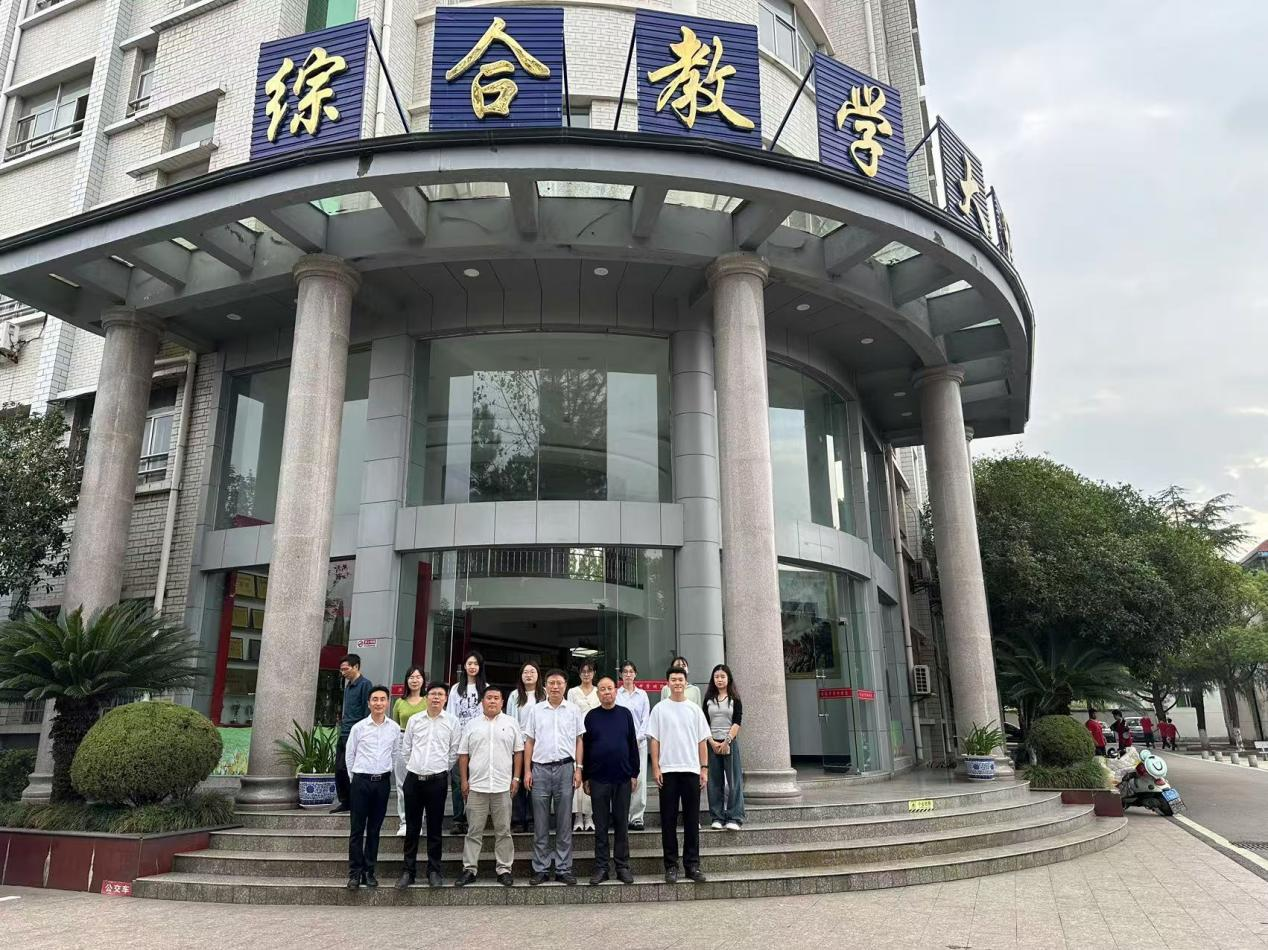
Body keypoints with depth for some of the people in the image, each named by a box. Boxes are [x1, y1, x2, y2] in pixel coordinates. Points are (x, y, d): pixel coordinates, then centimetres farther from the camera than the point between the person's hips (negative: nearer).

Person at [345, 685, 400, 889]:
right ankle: (355, 873, 8)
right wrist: (355, 778, 9)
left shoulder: (394, 728, 1)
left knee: (374, 829, 9)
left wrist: (386, 774, 11)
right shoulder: (359, 727, -4)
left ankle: (369, 871, 18)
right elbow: (349, 754, 6)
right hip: (361, 781, -2)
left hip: (382, 781, 2)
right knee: (357, 829, 1)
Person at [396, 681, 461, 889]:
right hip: (413, 778, 2)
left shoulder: (452, 721, 0)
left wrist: (443, 770, 6)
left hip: (437, 780, -2)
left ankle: (434, 871, 14)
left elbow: (454, 751, 5)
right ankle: (408, 870, 17)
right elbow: (406, 749, 12)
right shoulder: (414, 720, 5)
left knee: (435, 828, 5)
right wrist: (414, 767, 10)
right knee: (412, 827, 8)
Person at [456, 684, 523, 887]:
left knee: (503, 831, 5)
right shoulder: (472, 725, 7)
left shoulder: (510, 723, 6)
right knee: (474, 831, 6)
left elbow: (518, 752, 6)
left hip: (503, 786, 0)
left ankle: (504, 869, 13)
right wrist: (464, 780, 2)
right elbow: (463, 754, 8)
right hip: (476, 786, 1)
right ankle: (469, 869, 14)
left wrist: (515, 778, 0)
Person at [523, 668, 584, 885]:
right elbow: (529, 742, 7)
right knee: (540, 824, 6)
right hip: (540, 769, 0)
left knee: (565, 823, 5)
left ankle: (564, 869, 13)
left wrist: (578, 768, 0)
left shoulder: (573, 710, 5)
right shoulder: (536, 710, 5)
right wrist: (527, 770, 1)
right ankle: (541, 869, 14)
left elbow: (578, 741, 7)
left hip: (565, 768, 0)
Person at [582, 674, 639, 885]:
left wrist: (634, 774, 3)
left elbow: (633, 745, 6)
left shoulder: (625, 714, 4)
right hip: (598, 778, -1)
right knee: (601, 825, 5)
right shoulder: (591, 716, 2)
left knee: (622, 824, 7)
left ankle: (623, 866, 16)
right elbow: (584, 748, 5)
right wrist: (585, 777, 2)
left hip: (623, 778, 1)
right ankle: (601, 867, 14)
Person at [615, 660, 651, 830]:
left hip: (639, 741, 2)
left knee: (640, 779, -3)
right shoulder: (615, 694, 5)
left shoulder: (642, 694, 11)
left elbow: (646, 719, 7)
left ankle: (637, 817, 4)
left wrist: (638, 738, -5)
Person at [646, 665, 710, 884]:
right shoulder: (660, 709, 2)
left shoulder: (694, 709, 7)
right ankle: (671, 865, 11)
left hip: (691, 769, 2)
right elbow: (654, 740, 1)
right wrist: (655, 768, -6)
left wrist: (704, 768, 2)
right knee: (668, 820, 3)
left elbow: (702, 741, 8)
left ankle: (692, 864, 14)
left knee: (692, 820, 6)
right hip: (667, 770, -1)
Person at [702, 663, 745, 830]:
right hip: (712, 743, 2)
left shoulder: (734, 699, 3)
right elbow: (705, 723, 6)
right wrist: (712, 742, -6)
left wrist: (726, 741, -12)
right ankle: (717, 817, 10)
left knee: (733, 780, -3)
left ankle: (734, 818, 2)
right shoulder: (709, 699, 9)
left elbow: (737, 722, -4)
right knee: (714, 781, 3)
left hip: (730, 742, -2)